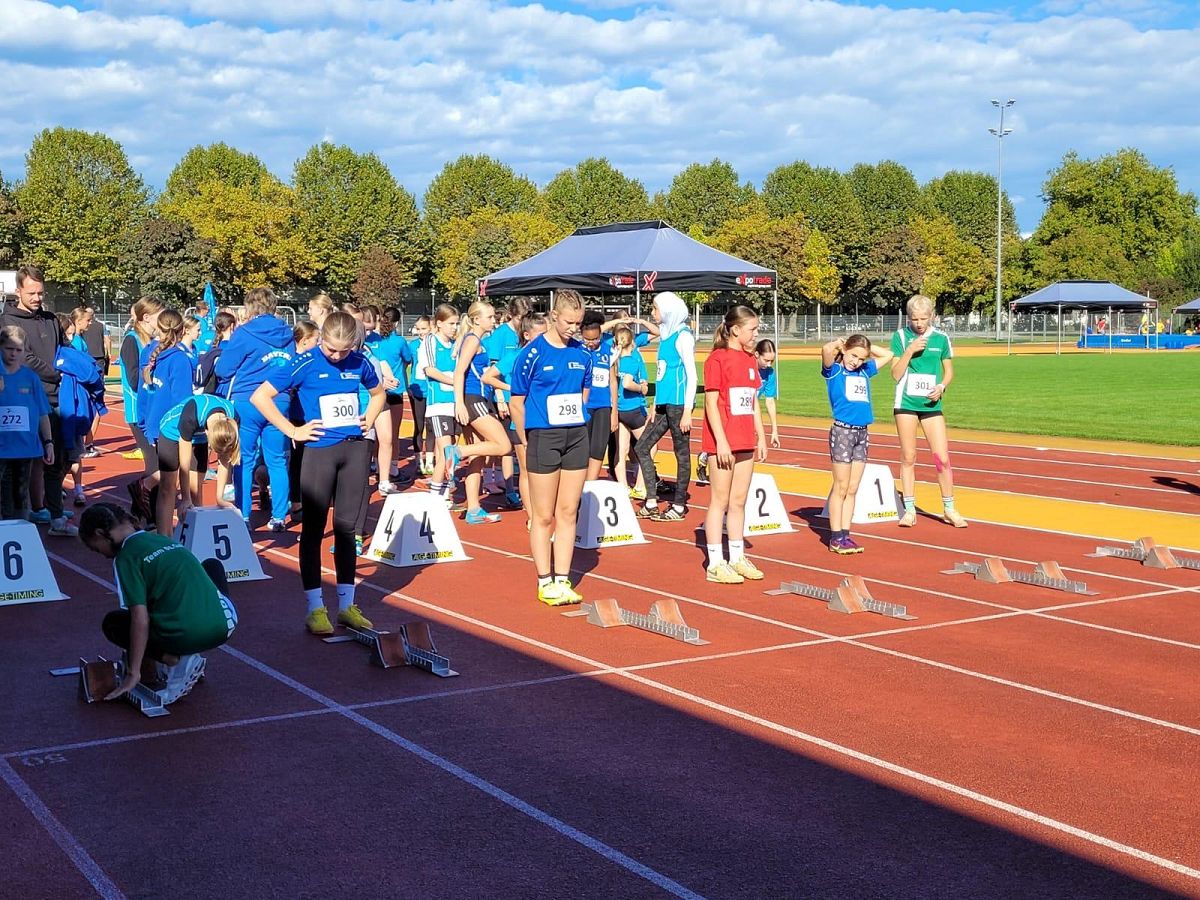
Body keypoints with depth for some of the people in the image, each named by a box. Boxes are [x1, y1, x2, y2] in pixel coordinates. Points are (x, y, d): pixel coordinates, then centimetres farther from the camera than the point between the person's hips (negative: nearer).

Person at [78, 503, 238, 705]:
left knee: (112, 624, 21)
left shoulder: (126, 557, -1)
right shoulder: (165, 540, 21)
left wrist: (133, 673, -1)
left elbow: (141, 621, -8)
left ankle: (176, 661, 1)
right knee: (211, 565, 36)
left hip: (186, 635, -5)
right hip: (225, 624, 5)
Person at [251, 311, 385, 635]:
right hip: (320, 451, -4)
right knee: (314, 529, 2)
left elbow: (378, 393, 24)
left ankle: (347, 604, 18)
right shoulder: (306, 364, -9)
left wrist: (369, 420, 7)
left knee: (346, 527, 10)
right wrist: (293, 431, -11)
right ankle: (315, 608, 9)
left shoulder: (359, 363, 3)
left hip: (356, 448, 4)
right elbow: (259, 397, -10)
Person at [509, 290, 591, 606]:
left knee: (568, 512, 8)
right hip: (543, 437, -5)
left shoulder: (582, 354, 5)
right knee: (543, 516, 1)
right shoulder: (532, 353, -8)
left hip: (577, 436, 5)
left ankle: (562, 580, 15)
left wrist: (575, 423, 12)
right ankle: (545, 582, 11)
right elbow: (517, 403, -3)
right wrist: (528, 442, 0)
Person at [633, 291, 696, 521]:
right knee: (641, 448, 8)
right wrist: (655, 406, 17)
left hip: (678, 404, -9)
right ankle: (651, 503, 11)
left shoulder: (682, 336, -10)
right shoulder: (665, 336, 14)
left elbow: (691, 375, -13)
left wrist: (687, 411, -16)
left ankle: (679, 506, 8)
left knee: (682, 454, 1)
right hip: (663, 404, 9)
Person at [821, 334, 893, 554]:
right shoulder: (834, 370, -3)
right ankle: (836, 538, 2)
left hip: (862, 433, 6)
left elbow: (887, 355, 26)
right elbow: (826, 350, -23)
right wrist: (838, 343, -3)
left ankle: (845, 535, 12)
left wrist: (866, 347, 15)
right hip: (842, 431, -6)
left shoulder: (865, 371, 13)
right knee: (841, 488, -3)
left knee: (852, 489, 7)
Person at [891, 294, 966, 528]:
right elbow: (896, 374, -5)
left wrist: (941, 387, -7)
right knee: (908, 457, 4)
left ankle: (949, 509, 11)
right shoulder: (901, 337, -2)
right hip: (906, 403, -1)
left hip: (931, 404, 1)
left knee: (942, 457, -2)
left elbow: (949, 371, 12)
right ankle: (909, 509, 13)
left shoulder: (941, 338, 3)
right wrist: (909, 351, -17)